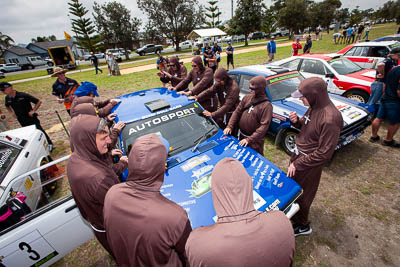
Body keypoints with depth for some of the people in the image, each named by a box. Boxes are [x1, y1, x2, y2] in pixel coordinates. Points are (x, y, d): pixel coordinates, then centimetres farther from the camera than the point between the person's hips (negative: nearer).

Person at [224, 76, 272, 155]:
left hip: (255, 141, -5)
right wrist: (230, 126, -13)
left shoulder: (266, 105, -17)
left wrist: (249, 139, -29)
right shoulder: (247, 98, 0)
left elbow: (264, 126, -23)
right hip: (241, 136, 6)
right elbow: (237, 112, 0)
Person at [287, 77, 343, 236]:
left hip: (310, 163, -8)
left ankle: (302, 226, 39)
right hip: (299, 154, 8)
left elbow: (324, 153, -25)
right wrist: (296, 122, -9)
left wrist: (298, 164, -20)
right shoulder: (313, 107, -4)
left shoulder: (330, 119, -29)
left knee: (301, 194, 13)